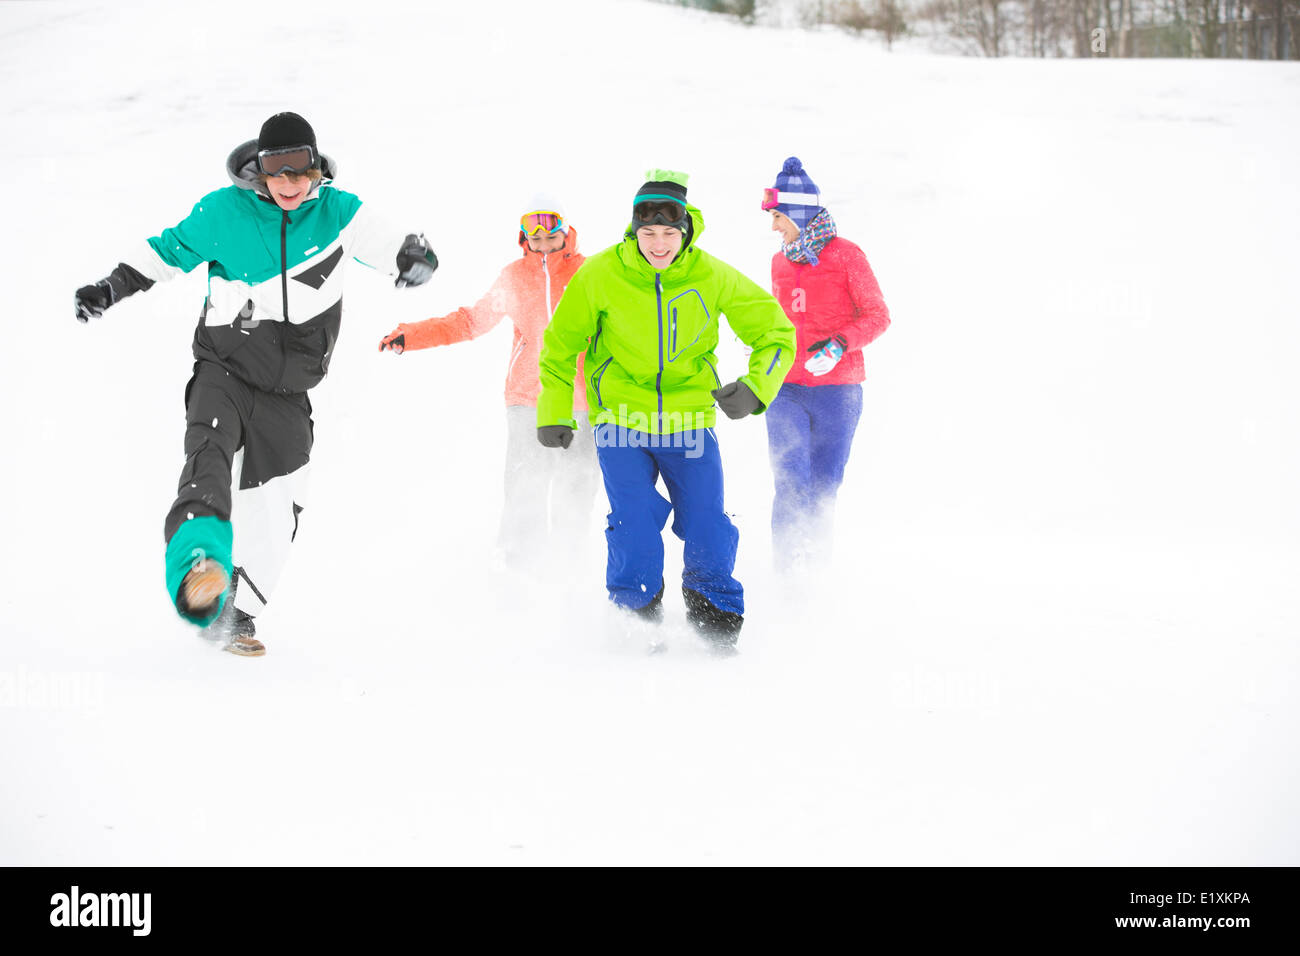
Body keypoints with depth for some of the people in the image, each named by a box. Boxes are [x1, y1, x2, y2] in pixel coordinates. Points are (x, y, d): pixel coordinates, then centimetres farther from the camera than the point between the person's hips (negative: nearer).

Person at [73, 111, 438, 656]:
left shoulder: (339, 213, -4)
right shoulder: (223, 212, -5)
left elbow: (393, 250, -2)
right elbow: (169, 251, 8)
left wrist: (416, 258, -25)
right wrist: (111, 288, 2)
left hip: (287, 389, 3)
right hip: (224, 370, -3)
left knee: (275, 514, 4)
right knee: (210, 454, -32)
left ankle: (232, 616, 19)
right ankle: (200, 562, -54)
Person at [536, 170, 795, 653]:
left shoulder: (712, 277, -9)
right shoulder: (601, 275, -10)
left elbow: (776, 332, 1)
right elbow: (561, 343, 6)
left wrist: (756, 386, -16)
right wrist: (554, 412, 5)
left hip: (689, 424, 1)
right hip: (621, 422, -1)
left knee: (708, 532, -4)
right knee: (635, 526, -16)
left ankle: (717, 619, 21)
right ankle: (636, 618, 7)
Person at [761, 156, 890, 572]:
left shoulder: (845, 255, -3)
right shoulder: (780, 263, 13)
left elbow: (877, 316, -3)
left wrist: (838, 345, -17)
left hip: (836, 390, -3)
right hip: (786, 391, 3)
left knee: (822, 490, 2)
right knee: (791, 489, -9)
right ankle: (787, 577, -6)